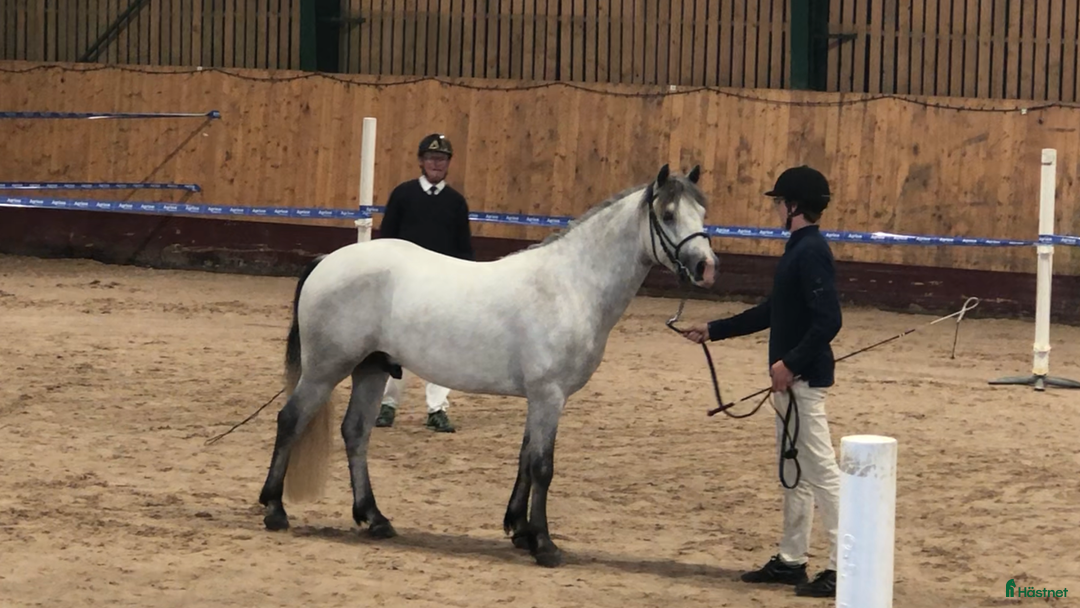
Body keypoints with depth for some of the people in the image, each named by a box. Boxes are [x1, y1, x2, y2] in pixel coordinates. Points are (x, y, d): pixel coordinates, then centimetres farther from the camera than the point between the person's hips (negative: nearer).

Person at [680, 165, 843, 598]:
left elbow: (828, 320, -25)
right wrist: (714, 330, 25)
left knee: (820, 468, -10)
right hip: (792, 378, 11)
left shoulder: (811, 252, -16)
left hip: (805, 378, -11)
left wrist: (791, 362, -26)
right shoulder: (797, 250, 14)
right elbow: (771, 313, 23)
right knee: (793, 470, 15)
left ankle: (844, 566, -9)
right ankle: (791, 559, 22)